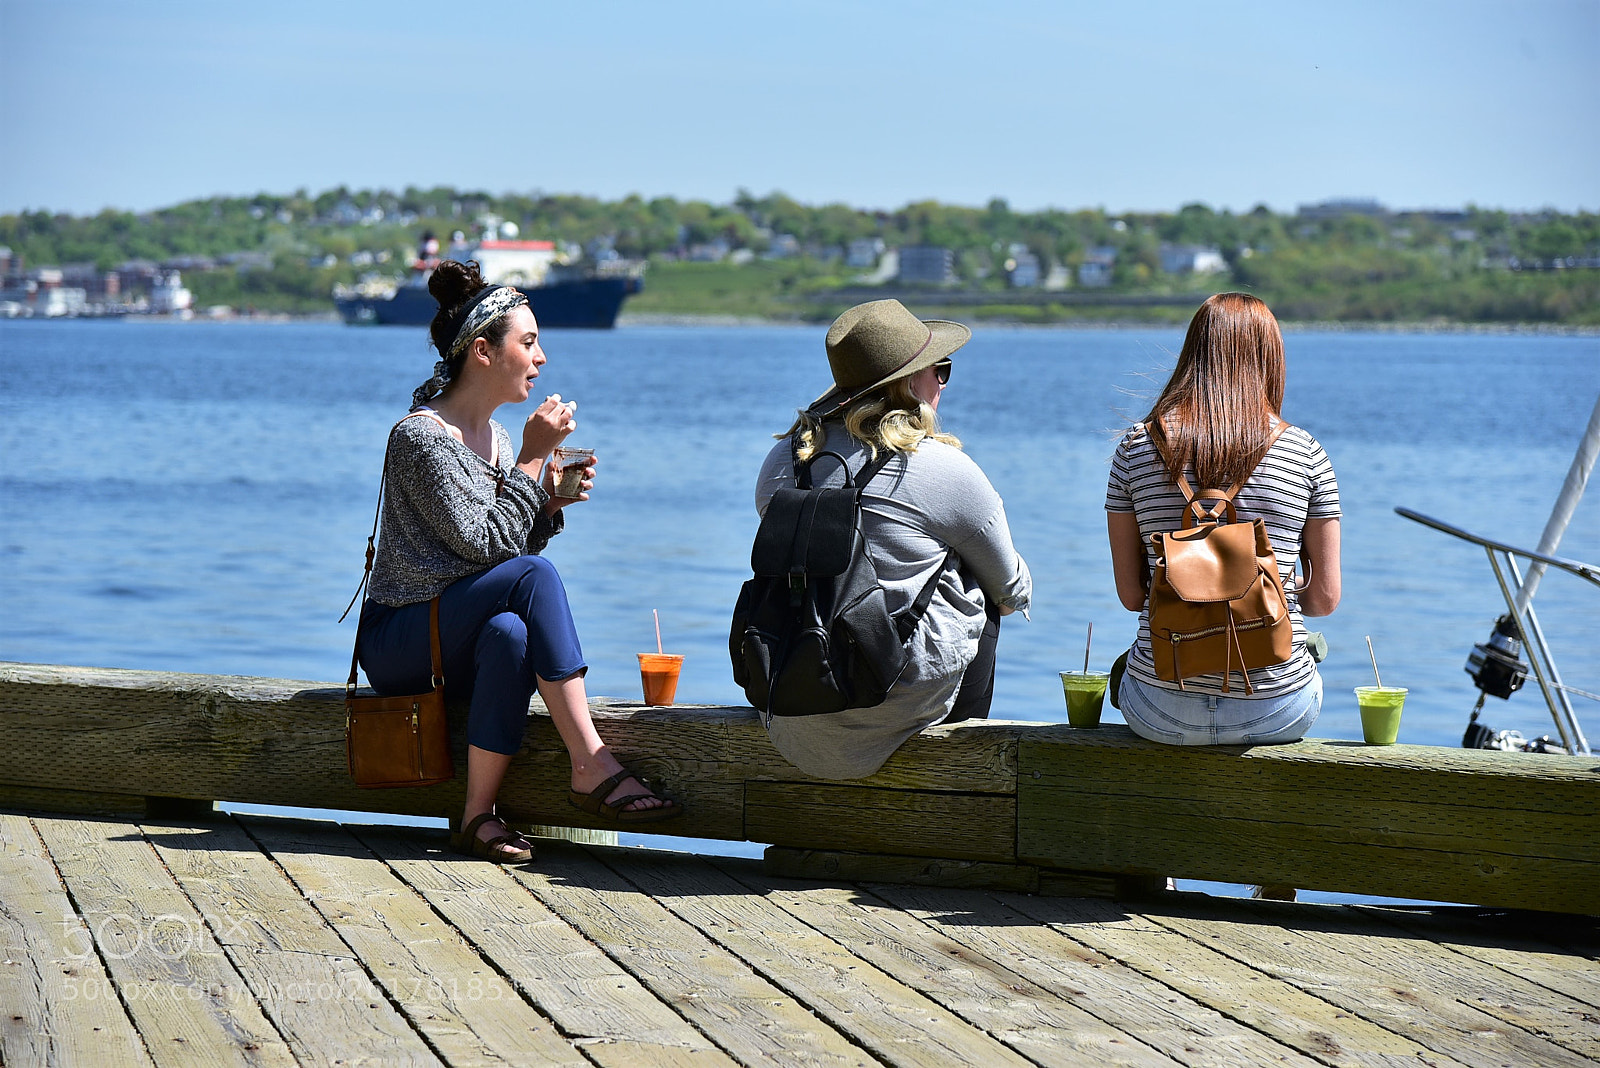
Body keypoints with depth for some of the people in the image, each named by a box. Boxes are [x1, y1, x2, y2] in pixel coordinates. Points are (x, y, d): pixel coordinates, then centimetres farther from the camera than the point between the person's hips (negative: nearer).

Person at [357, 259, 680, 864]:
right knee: (534, 575, -30)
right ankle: (591, 768, -32)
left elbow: (515, 542, 16)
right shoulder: (421, 436, -14)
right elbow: (484, 544, -21)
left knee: (509, 631, -32)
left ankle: (479, 815, -31)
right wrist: (533, 459, -15)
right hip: (396, 643, -7)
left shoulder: (495, 438, 13)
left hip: (451, 648, 7)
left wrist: (552, 503, -2)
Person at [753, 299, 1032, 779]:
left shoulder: (782, 459, 4)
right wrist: (1016, 595, 29)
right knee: (983, 595, 22)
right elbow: (1012, 591, 4)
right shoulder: (944, 470, -11)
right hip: (906, 696, -6)